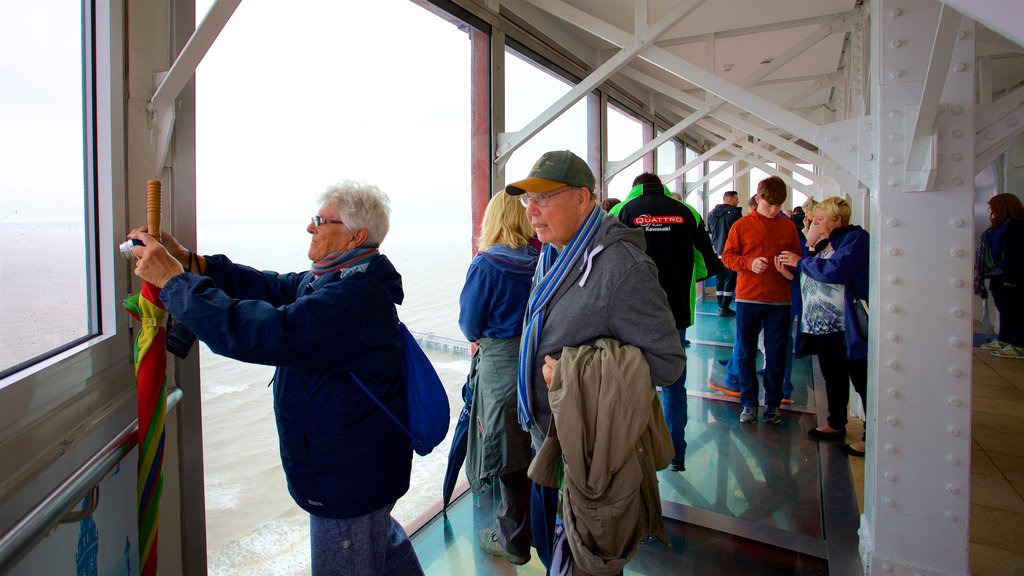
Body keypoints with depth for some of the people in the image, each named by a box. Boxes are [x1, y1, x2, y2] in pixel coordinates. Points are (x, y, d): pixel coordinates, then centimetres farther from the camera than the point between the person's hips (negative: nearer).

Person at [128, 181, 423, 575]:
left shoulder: (352, 299, -31)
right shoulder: (336, 281, 5)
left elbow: (257, 332, -35)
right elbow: (272, 288, 6)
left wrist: (172, 280, -26)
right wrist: (187, 260, -3)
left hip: (348, 477, -10)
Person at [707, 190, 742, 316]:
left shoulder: (711, 213, 8)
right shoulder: (735, 213, -14)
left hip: (717, 252, 6)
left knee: (719, 279, 12)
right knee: (730, 279, -1)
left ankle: (720, 306, 15)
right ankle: (724, 308, -3)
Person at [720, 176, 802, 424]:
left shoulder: (788, 226, 7)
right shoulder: (741, 225, 1)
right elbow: (727, 256, 1)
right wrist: (749, 263, -16)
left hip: (779, 300, 1)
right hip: (747, 298, -1)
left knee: (776, 355, 7)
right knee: (745, 353, 5)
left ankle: (773, 403, 21)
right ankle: (749, 403, 18)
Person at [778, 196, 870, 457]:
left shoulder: (855, 238, -10)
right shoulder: (826, 244, 16)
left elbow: (836, 270, -26)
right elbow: (814, 277, 19)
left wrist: (801, 262, -15)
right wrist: (791, 273, 2)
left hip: (848, 326, -9)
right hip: (822, 324, 9)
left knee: (861, 379, -2)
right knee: (833, 376, 18)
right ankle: (836, 424, 32)